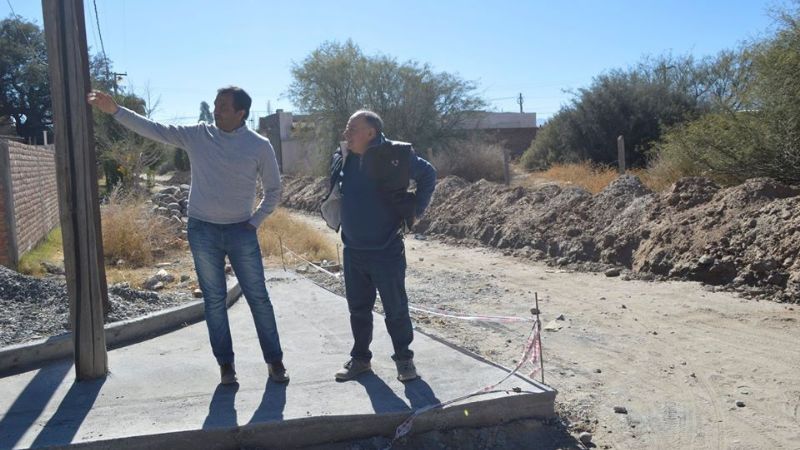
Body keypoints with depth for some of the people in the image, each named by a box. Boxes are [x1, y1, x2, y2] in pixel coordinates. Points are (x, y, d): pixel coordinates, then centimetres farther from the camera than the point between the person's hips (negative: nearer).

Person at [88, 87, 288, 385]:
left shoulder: (259, 146, -5)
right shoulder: (197, 135, 0)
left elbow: (273, 189, 3)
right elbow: (153, 129, 1)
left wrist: (255, 221, -3)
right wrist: (115, 110, -7)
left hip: (241, 231, -1)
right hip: (202, 230, 2)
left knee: (258, 298, 2)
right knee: (214, 300, 7)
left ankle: (275, 361, 15)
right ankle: (225, 363, 20)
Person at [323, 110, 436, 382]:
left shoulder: (395, 155, -13)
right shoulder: (342, 157, 2)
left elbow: (428, 175, 0)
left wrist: (416, 209, -2)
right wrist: (336, 216, 11)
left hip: (387, 251, -4)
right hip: (352, 251, 5)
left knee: (396, 308, 7)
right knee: (358, 308, 15)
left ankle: (404, 359, 24)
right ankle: (360, 358, 31)